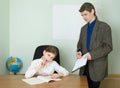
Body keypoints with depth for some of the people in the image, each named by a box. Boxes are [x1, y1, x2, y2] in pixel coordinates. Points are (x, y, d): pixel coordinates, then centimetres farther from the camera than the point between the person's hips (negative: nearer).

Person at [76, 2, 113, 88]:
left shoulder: (104, 27, -5)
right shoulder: (83, 28, 14)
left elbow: (108, 47, -11)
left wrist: (92, 54, -21)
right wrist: (79, 51, -4)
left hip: (97, 67, -5)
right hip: (85, 66, 5)